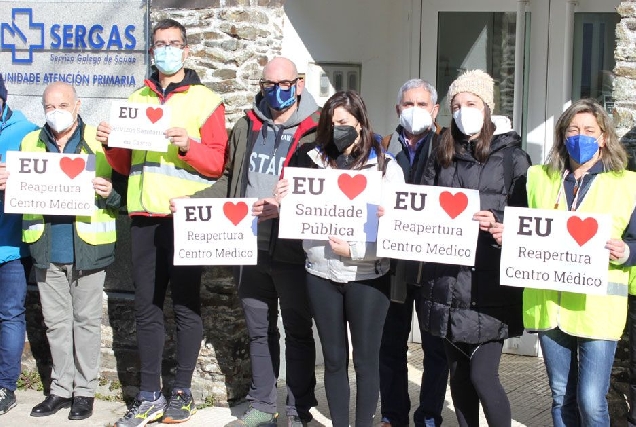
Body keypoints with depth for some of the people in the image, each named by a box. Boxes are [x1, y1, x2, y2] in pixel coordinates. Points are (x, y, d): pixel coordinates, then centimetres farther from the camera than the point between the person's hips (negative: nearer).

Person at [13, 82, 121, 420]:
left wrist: (110, 194, -22)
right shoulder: (30, 143, 10)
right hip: (46, 250, 4)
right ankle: (61, 388, 23)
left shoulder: (100, 142, -2)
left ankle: (85, 390, 16)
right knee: (56, 322, 12)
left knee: (86, 320, 6)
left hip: (87, 249, -4)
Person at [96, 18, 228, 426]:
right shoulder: (136, 99, 17)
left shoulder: (206, 101, 3)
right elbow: (127, 164, 20)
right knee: (147, 307, 5)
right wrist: (112, 144, 0)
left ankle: (182, 393, 11)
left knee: (186, 305, 1)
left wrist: (188, 146, -21)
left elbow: (218, 163, -4)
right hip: (144, 217, 4)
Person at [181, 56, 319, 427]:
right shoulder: (247, 126, 10)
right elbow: (229, 179, 17)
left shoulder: (315, 130, -6)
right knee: (259, 330, 15)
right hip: (250, 246, 5)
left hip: (292, 250, -5)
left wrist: (284, 206, -25)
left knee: (298, 331, 8)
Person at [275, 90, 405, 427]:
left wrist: (354, 250, -17)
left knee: (366, 359, 6)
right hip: (320, 275, 3)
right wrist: (283, 203, -10)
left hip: (367, 277, -2)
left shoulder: (385, 166, -3)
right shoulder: (312, 161, 4)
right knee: (334, 358, 12)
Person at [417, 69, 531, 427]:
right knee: (459, 374, 11)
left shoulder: (512, 156, 1)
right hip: (448, 282, 4)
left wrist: (498, 223, -23)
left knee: (482, 375, -8)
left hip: (491, 284, -4)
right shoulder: (442, 158, 14)